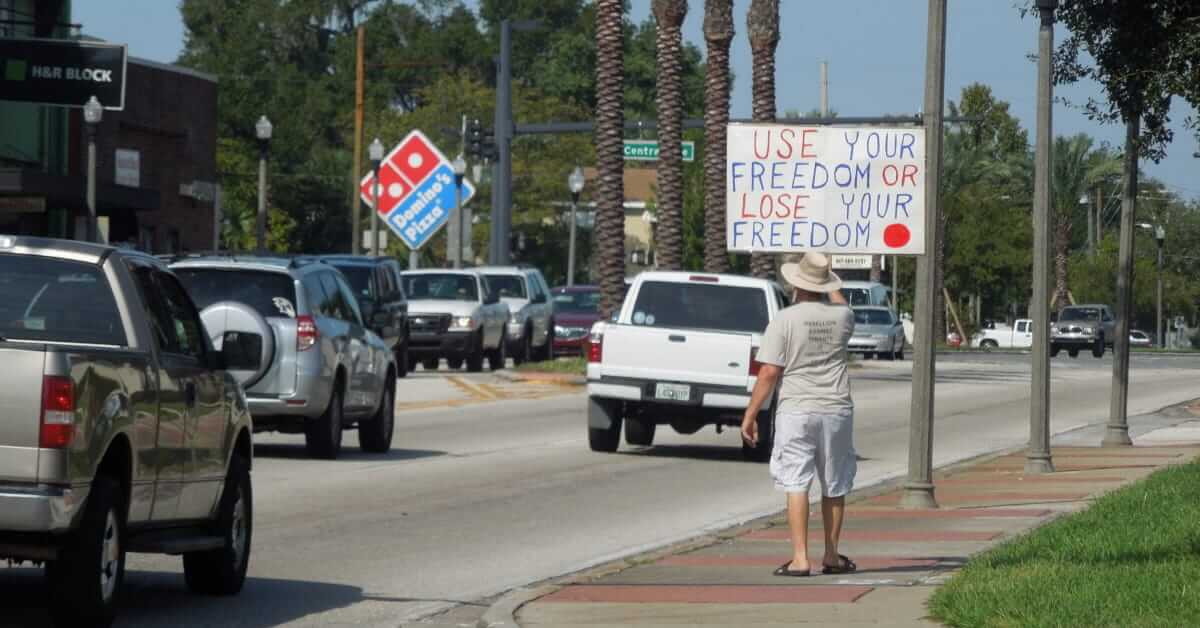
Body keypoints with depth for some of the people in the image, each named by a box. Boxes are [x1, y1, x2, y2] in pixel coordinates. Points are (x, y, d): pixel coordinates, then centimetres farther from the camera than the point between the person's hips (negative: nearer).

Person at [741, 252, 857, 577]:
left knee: (796, 486, -4)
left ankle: (800, 558, -10)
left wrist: (750, 415, -4)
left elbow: (769, 373, -11)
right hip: (837, 410, 4)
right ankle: (831, 556, 23)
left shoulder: (784, 321, -9)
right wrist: (829, 285, 44)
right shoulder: (842, 317, 2)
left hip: (796, 412, -4)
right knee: (835, 487, 14)